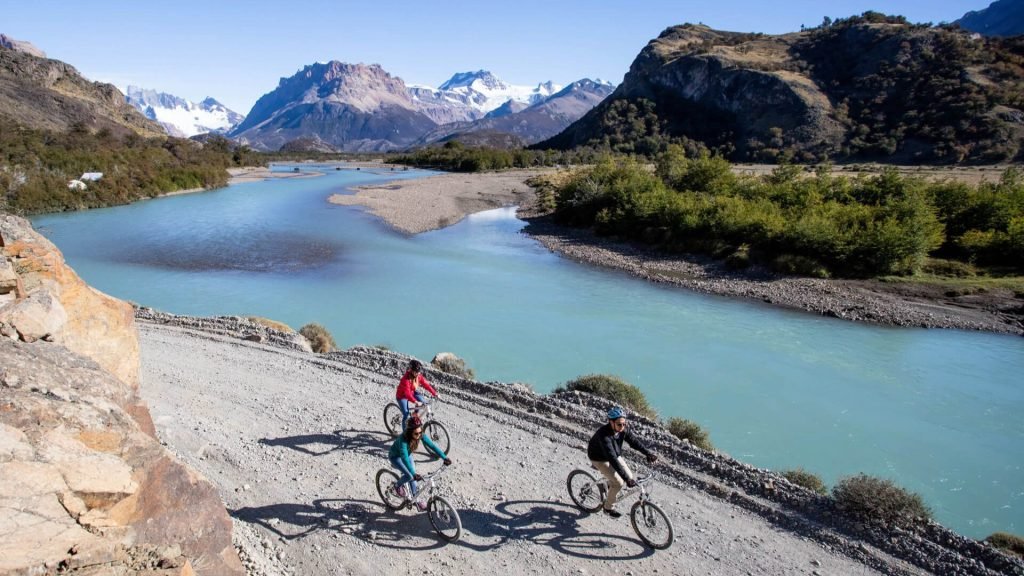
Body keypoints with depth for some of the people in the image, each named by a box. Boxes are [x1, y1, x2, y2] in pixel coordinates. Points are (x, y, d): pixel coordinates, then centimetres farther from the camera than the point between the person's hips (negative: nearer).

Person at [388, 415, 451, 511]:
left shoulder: (421, 436, -26)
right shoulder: (403, 439, -42)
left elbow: (432, 445, -28)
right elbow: (404, 458, -50)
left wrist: (444, 457, -38)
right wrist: (414, 474, -58)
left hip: (407, 455, 6)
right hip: (395, 456, -6)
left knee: (413, 476, 7)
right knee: (409, 476, -20)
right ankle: (398, 486, 10)